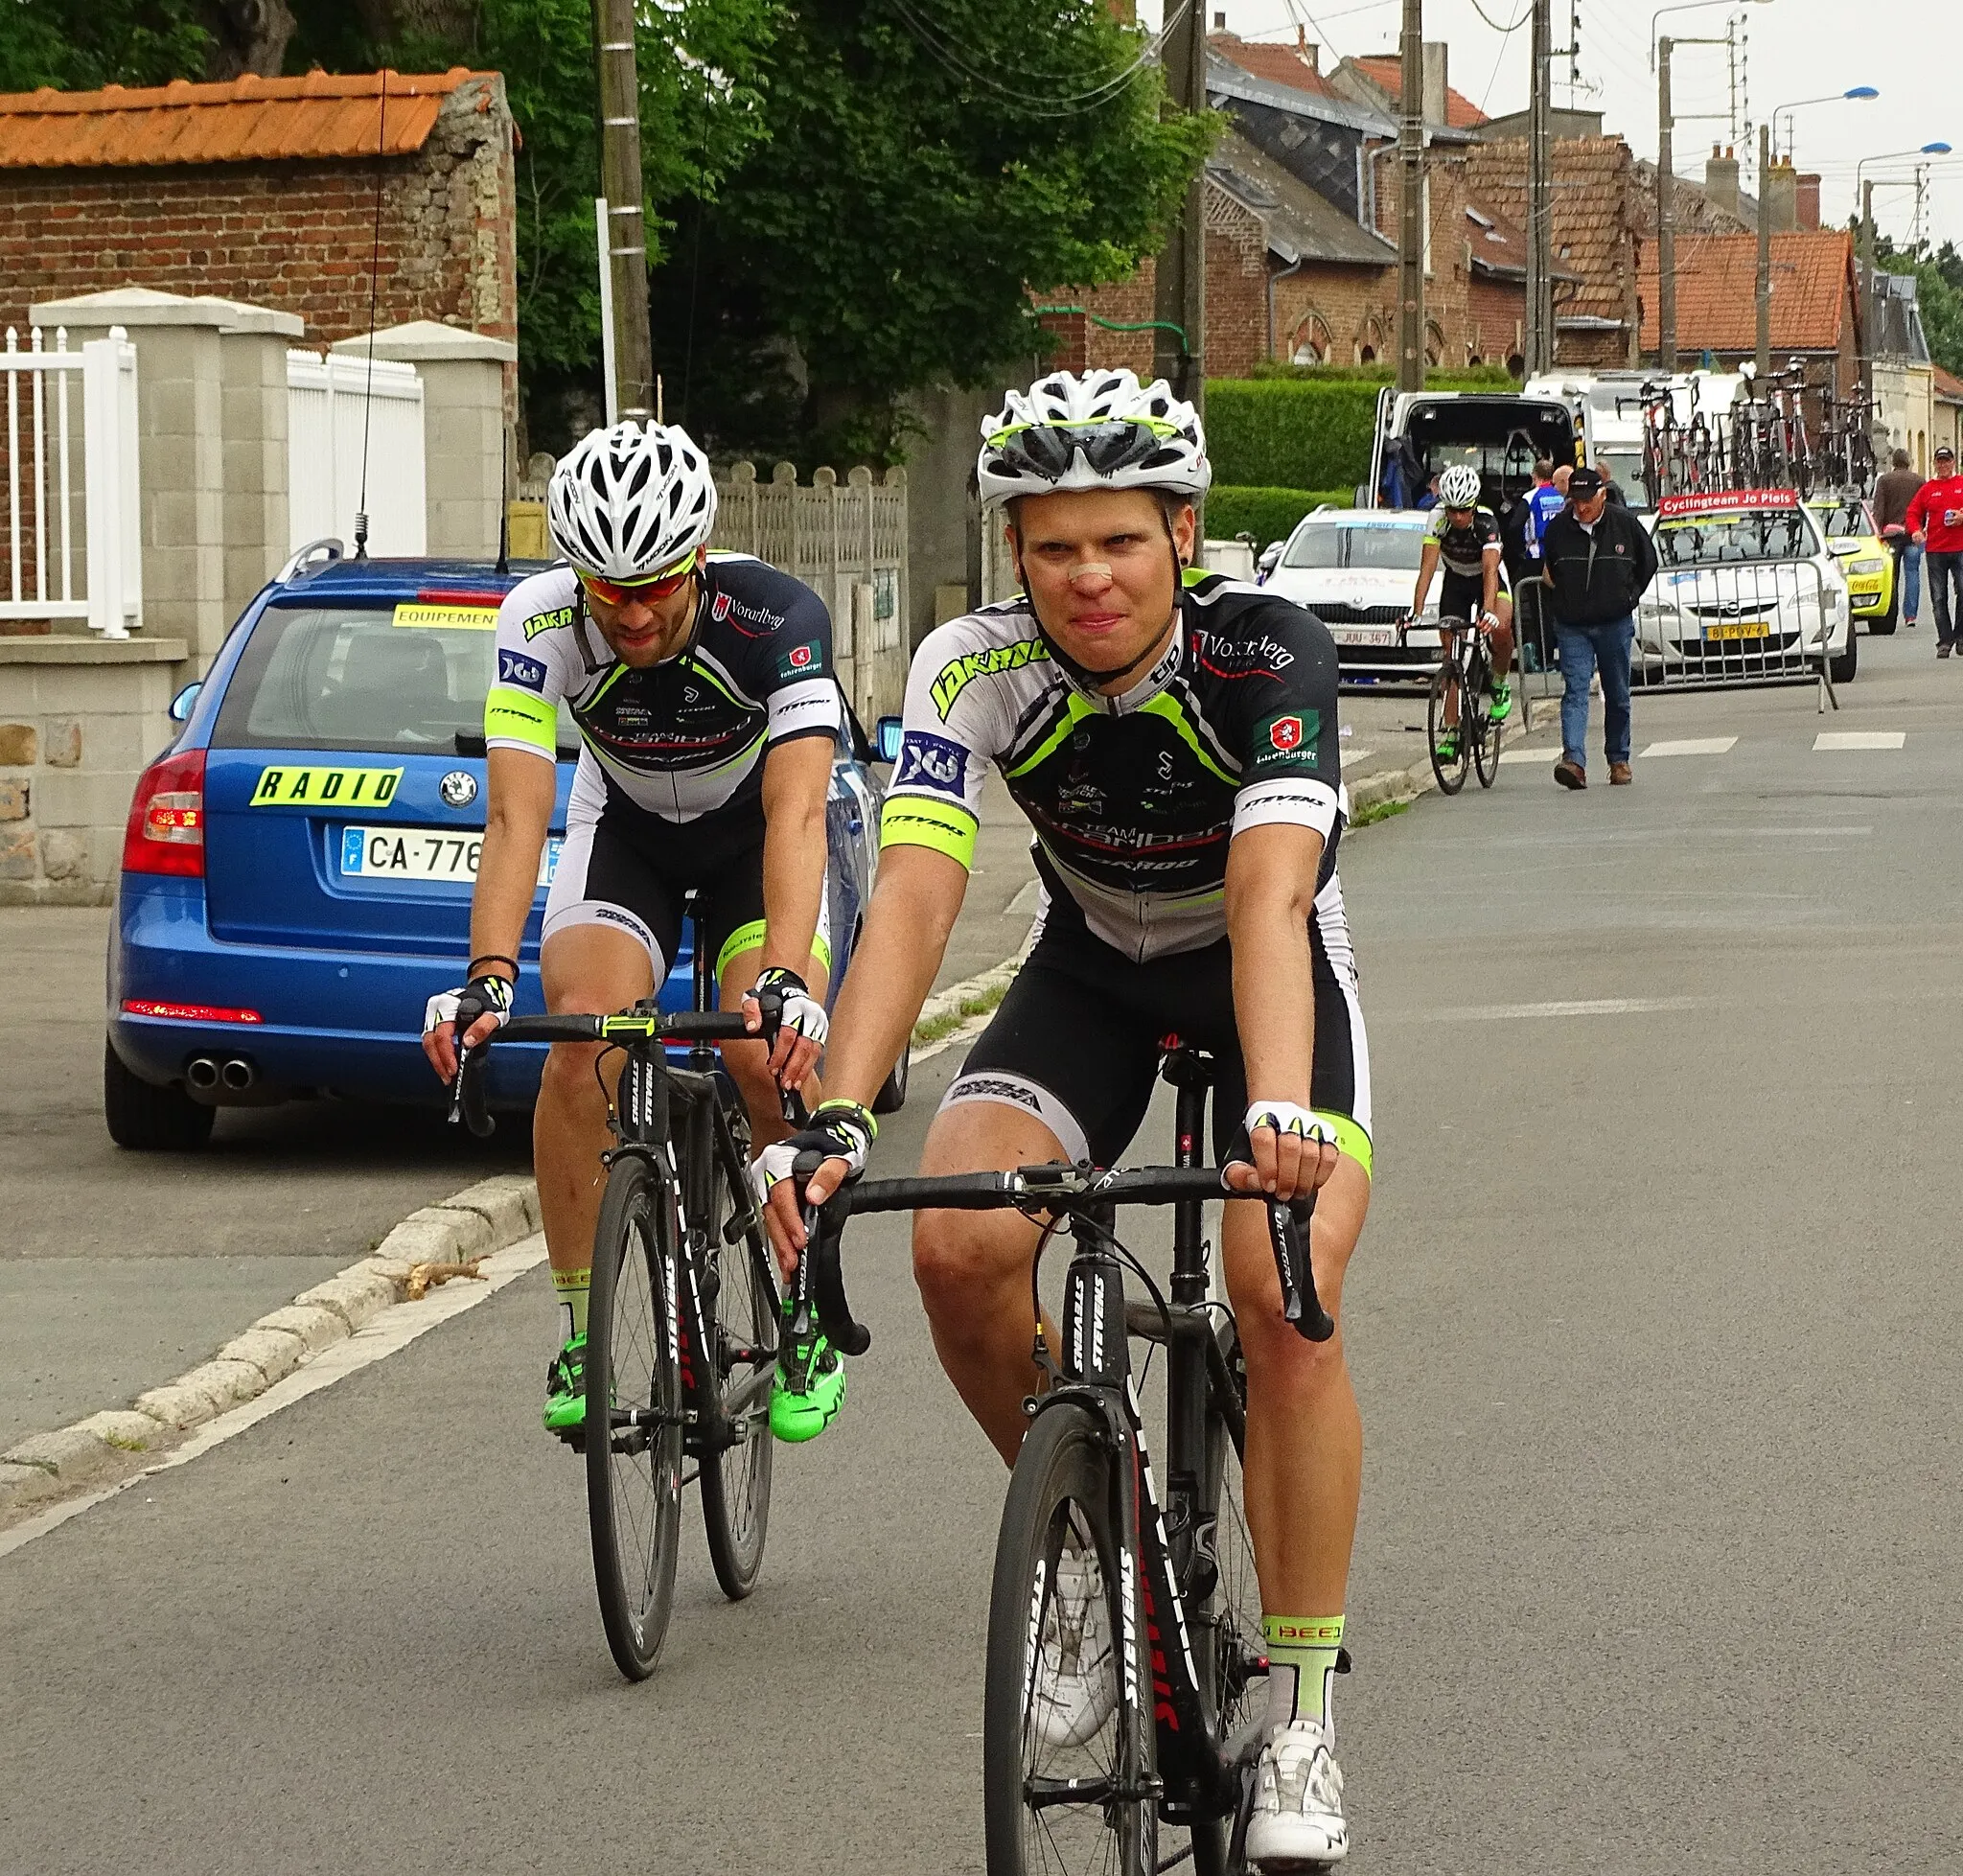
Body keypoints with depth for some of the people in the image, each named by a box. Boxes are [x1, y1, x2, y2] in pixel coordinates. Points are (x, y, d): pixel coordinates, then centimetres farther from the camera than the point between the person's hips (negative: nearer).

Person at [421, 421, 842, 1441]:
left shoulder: (778, 618, -33)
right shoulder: (541, 622, -29)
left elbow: (798, 812, -41)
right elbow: (515, 814, -35)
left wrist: (786, 980, -56)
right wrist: (487, 975, -49)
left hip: (757, 830, -1)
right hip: (625, 829, 1)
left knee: (771, 1054, -23)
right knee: (584, 1038, -24)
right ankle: (580, 1331, -10)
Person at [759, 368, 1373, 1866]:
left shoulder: (1265, 654, -30)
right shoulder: (976, 670, -23)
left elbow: (1268, 896, -42)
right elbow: (912, 900, -33)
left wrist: (1279, 1115, -58)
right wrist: (837, 1120, -48)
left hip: (1274, 965, -3)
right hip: (1093, 970, 3)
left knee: (1284, 1298, -25)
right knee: (960, 1249, -23)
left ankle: (1304, 1708, -11)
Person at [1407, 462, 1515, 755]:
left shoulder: (1486, 522, -31)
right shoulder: (1438, 519, -25)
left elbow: (1490, 569, -42)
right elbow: (1427, 567, -30)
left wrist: (1488, 611, -57)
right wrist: (1416, 613, -40)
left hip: (1488, 580, -3)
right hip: (1455, 582, 3)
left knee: (1500, 629, -33)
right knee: (1449, 652, -4)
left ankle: (1500, 684, -4)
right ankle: (1451, 732, 0)